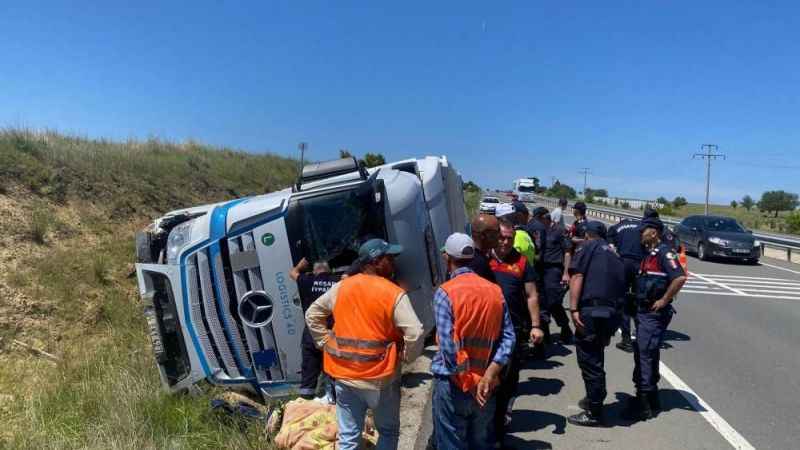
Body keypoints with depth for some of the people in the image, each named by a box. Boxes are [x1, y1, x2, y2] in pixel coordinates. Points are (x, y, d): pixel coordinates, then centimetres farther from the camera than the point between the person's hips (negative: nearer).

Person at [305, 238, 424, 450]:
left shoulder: (341, 288, 2)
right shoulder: (394, 294, -14)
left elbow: (312, 315, 12)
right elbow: (415, 334, -21)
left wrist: (326, 343, 13)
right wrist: (406, 357, -3)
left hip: (344, 375, 4)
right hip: (380, 378, -4)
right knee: (388, 432, 18)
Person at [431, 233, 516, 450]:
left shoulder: (445, 293, -14)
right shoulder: (495, 291, 2)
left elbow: (448, 345, -20)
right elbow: (508, 337, -4)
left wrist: (468, 383, -13)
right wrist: (489, 375, -9)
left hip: (453, 383, -5)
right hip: (485, 385, 5)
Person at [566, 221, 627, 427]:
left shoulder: (586, 247, 6)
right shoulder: (614, 253, 24)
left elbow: (577, 277, -10)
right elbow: (621, 284, 24)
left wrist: (574, 309, -16)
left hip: (590, 310, -7)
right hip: (612, 313, 7)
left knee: (589, 361, 1)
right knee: (596, 358, 23)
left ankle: (594, 413, 7)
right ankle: (594, 399, 37)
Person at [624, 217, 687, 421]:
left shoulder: (664, 252, -14)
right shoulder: (649, 253, 15)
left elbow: (680, 277, -26)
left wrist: (664, 300, -20)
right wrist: (638, 303, 10)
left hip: (655, 313, -10)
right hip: (644, 311, 10)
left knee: (645, 355, -6)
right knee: (642, 354, 15)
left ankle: (644, 405, 1)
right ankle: (650, 400, 28)